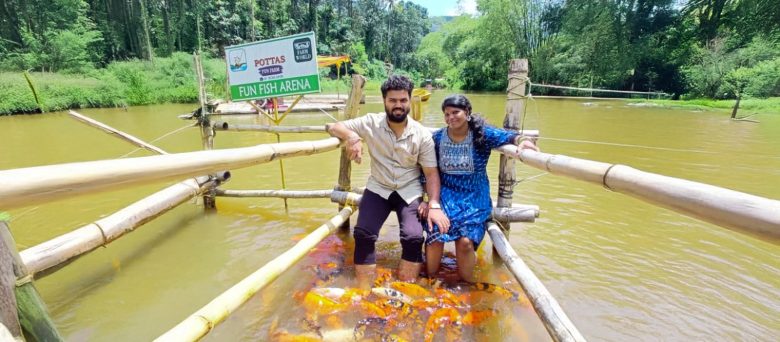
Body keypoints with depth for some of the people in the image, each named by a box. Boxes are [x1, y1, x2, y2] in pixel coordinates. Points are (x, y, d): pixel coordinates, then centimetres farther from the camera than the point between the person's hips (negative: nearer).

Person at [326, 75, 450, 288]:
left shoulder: (422, 135, -7)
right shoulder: (371, 123, -7)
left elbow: (431, 173, -4)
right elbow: (333, 127, -3)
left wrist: (434, 205, -18)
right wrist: (351, 136, -26)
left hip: (409, 192, 0)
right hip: (378, 189, 1)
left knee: (414, 238, -20)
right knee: (363, 235, -18)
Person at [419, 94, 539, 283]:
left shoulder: (482, 133, -4)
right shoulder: (437, 137, 2)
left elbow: (507, 136, -19)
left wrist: (521, 140, -42)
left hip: (474, 197, -1)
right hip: (445, 194, 1)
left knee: (465, 241, -21)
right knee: (436, 235, -22)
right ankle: (429, 280, 7)